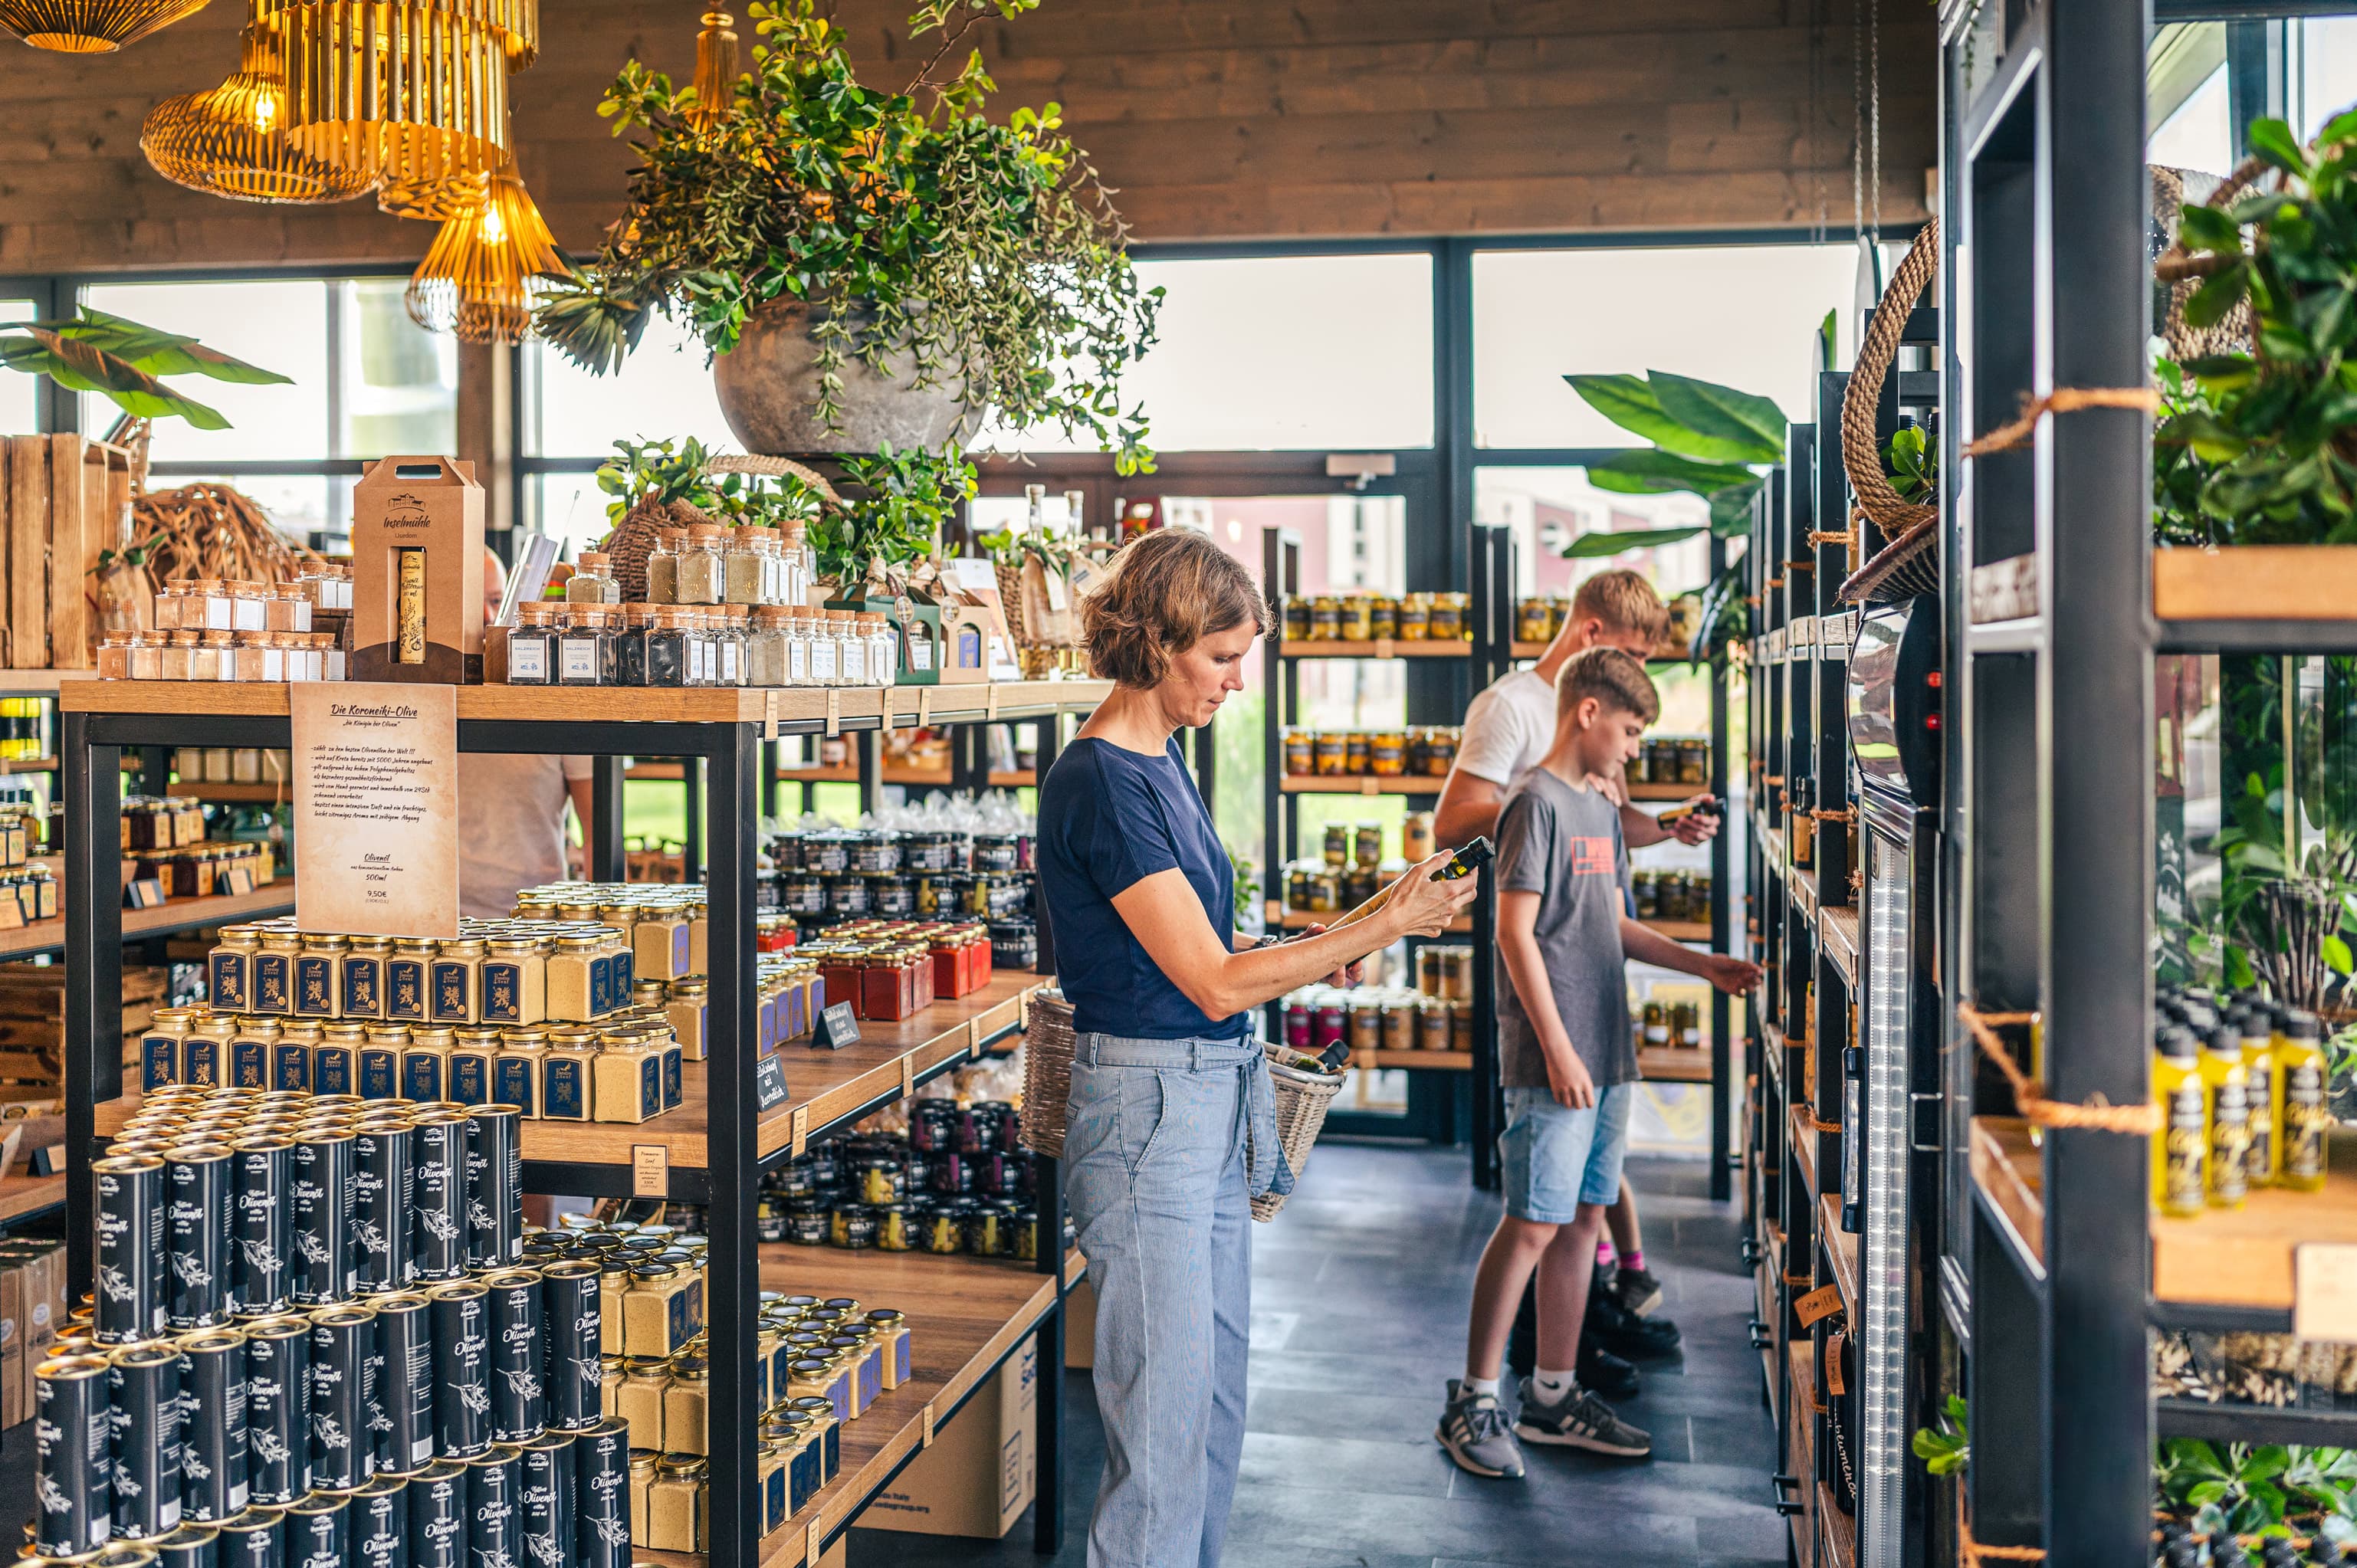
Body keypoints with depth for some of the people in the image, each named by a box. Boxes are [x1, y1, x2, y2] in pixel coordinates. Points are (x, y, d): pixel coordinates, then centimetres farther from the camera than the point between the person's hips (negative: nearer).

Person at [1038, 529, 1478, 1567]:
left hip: (1212, 1102, 10)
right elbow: (1216, 983, -18)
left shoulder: (1162, 763, 12)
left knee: (1216, 1394, 16)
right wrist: (1386, 925, -14)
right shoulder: (1104, 783, -18)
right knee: (1165, 1413, -2)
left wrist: (1316, 952, 8)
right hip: (1146, 1106, -10)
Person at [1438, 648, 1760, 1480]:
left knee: (1582, 1220, 12)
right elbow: (1516, 932, -16)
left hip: (1605, 1057, 9)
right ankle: (1473, 1401, 6)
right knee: (1533, 1225, -5)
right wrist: (1558, 1051, -18)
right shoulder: (1537, 802, -11)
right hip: (1552, 1061, -9)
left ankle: (1554, 1395, 22)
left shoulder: (1601, 808, 16)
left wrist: (1702, 965, 18)